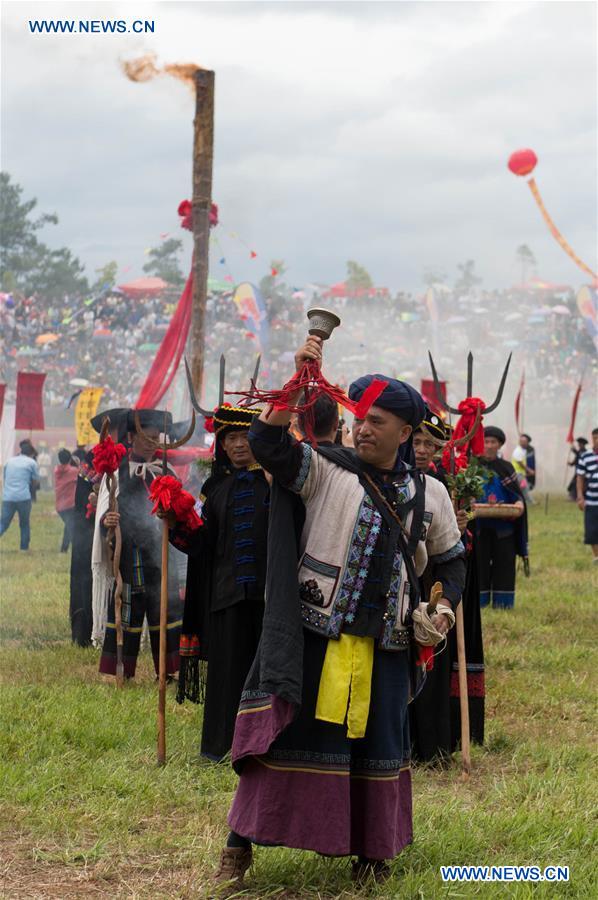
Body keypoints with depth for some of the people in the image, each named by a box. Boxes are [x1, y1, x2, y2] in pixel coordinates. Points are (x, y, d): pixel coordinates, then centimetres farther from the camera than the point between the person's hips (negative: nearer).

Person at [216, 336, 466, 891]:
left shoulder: (428, 496, 9)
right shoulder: (327, 470, -2)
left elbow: (450, 559, 22)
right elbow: (268, 443, -17)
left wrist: (445, 606, 4)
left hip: (384, 645, 3)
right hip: (315, 637, -3)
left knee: (377, 744, 10)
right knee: (287, 735, -2)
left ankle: (371, 852, 25)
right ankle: (240, 845, 8)